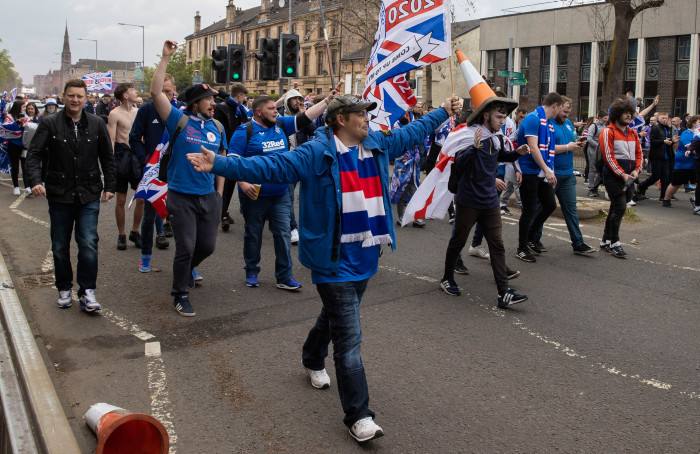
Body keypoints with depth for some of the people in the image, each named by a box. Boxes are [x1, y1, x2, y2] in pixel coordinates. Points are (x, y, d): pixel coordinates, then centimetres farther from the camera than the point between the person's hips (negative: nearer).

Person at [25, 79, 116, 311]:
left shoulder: (97, 124, 4)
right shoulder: (50, 124, -1)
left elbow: (107, 158, 11)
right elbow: (34, 154, -4)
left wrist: (109, 186, 6)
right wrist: (35, 181, -20)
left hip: (89, 196, 0)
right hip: (59, 195, 0)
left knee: (88, 243, -7)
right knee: (60, 246, 10)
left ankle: (87, 291, 3)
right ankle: (64, 289, 26)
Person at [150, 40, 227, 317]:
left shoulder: (217, 127, 7)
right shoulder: (179, 120, -6)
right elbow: (156, 92, -17)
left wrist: (220, 192, 11)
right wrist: (166, 58, -20)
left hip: (209, 196, 5)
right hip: (182, 197, -4)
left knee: (208, 245, 11)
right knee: (186, 246, -2)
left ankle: (186, 269, 43)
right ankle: (180, 295, 15)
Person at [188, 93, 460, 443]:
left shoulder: (379, 145, 7)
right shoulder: (316, 153, -14)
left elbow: (414, 132, 24)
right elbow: (270, 166, -20)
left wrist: (443, 112, 33)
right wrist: (220, 164, -30)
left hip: (365, 255, 7)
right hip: (334, 258, -7)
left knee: (335, 317, 27)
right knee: (349, 338, -6)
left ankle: (313, 361, 55)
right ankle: (358, 416, 3)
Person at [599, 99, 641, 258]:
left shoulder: (633, 133, 16)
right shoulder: (608, 132, -6)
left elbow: (638, 152, 19)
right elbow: (609, 156, -12)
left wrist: (636, 170, 2)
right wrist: (622, 174, -16)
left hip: (628, 176, 7)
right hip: (613, 176, -7)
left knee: (616, 208, 11)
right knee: (620, 207, -13)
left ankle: (605, 242, 19)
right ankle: (614, 244, -5)